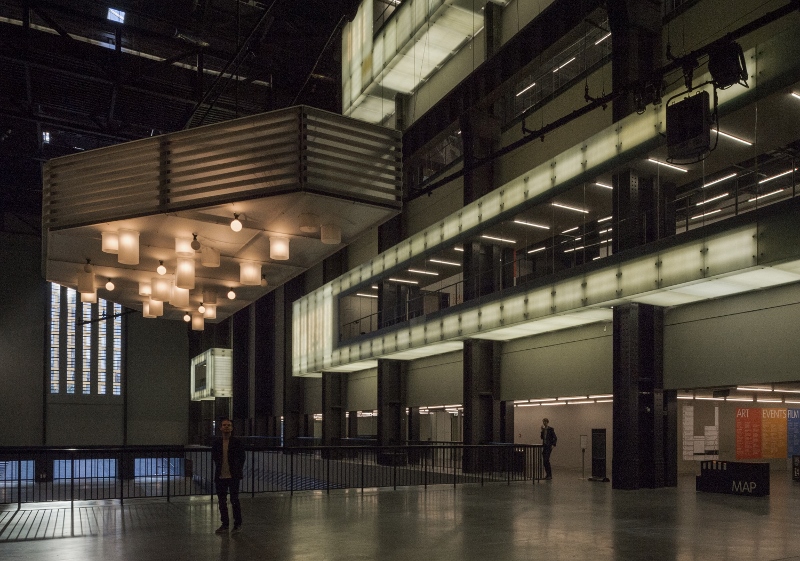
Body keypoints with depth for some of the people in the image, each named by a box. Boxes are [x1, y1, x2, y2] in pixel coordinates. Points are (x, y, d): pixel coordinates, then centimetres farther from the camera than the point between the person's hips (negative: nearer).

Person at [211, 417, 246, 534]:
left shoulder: (237, 442, -2)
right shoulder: (216, 443, 7)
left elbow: (241, 458, 2)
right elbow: (214, 458, 16)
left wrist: (238, 472, -1)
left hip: (233, 476, -3)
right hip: (220, 476, 3)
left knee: (234, 500, -2)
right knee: (222, 501, 8)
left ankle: (238, 524, 11)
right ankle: (225, 524, 20)